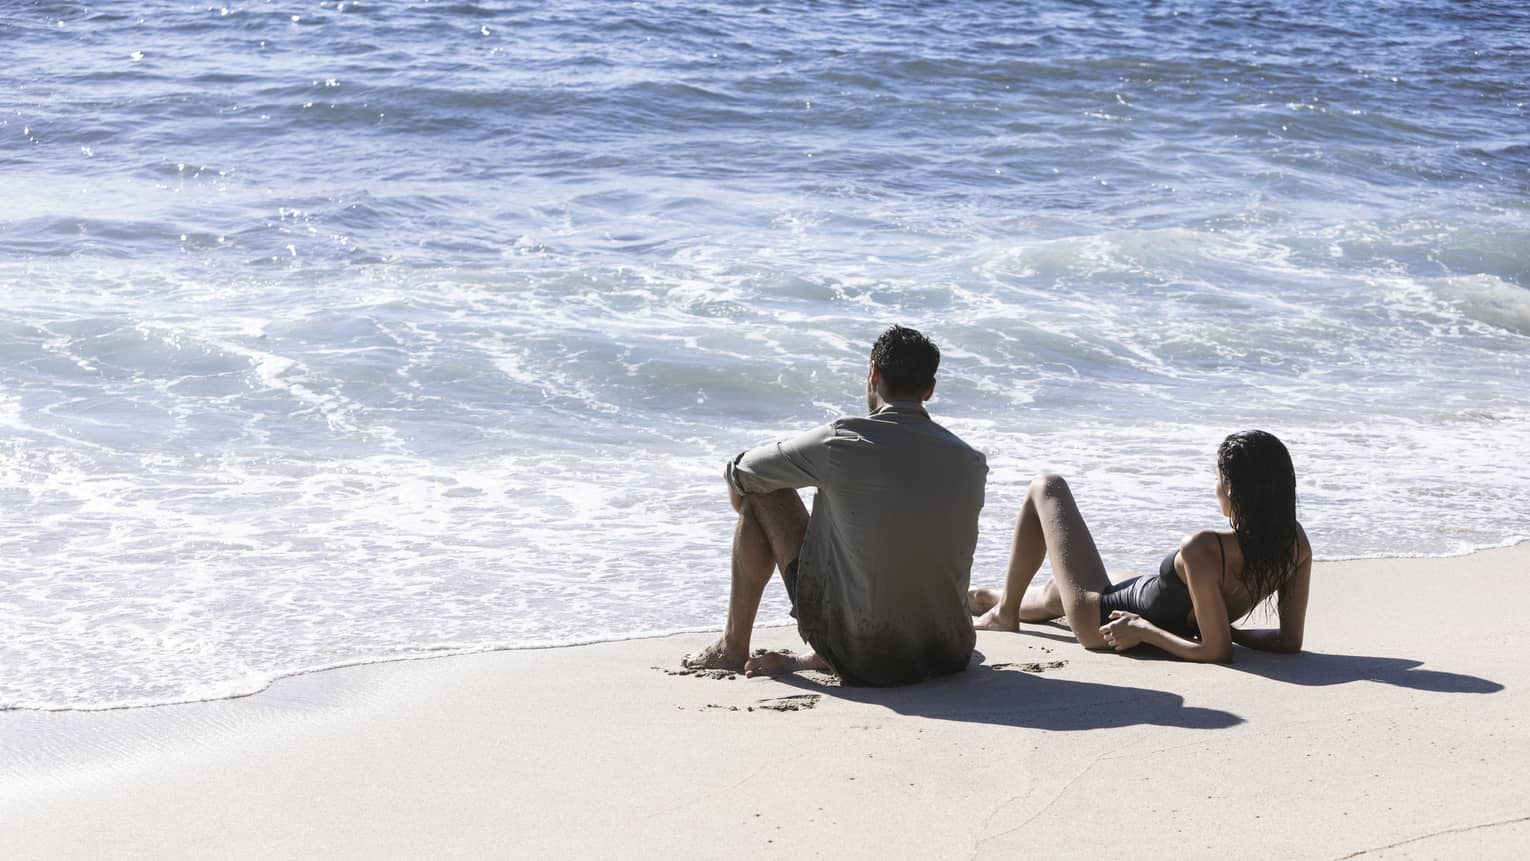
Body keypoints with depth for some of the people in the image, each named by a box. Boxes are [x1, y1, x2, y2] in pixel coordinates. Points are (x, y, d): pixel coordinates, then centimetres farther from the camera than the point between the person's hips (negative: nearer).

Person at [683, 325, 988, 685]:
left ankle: (733, 648, 23)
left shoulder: (843, 443, -13)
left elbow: (738, 474, 3)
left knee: (762, 494, 10)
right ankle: (815, 659, 33)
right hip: (950, 657, 4)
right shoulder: (972, 462, -1)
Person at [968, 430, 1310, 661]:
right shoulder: (1296, 543, -19)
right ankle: (991, 599, 72)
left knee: (1046, 489, 13)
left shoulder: (1204, 550, -37)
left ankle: (1005, 612, 29)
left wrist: (1143, 630, -21)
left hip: (1098, 623, -7)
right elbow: (1290, 641, -13)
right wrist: (1230, 631, -1)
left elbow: (1216, 651, -34)